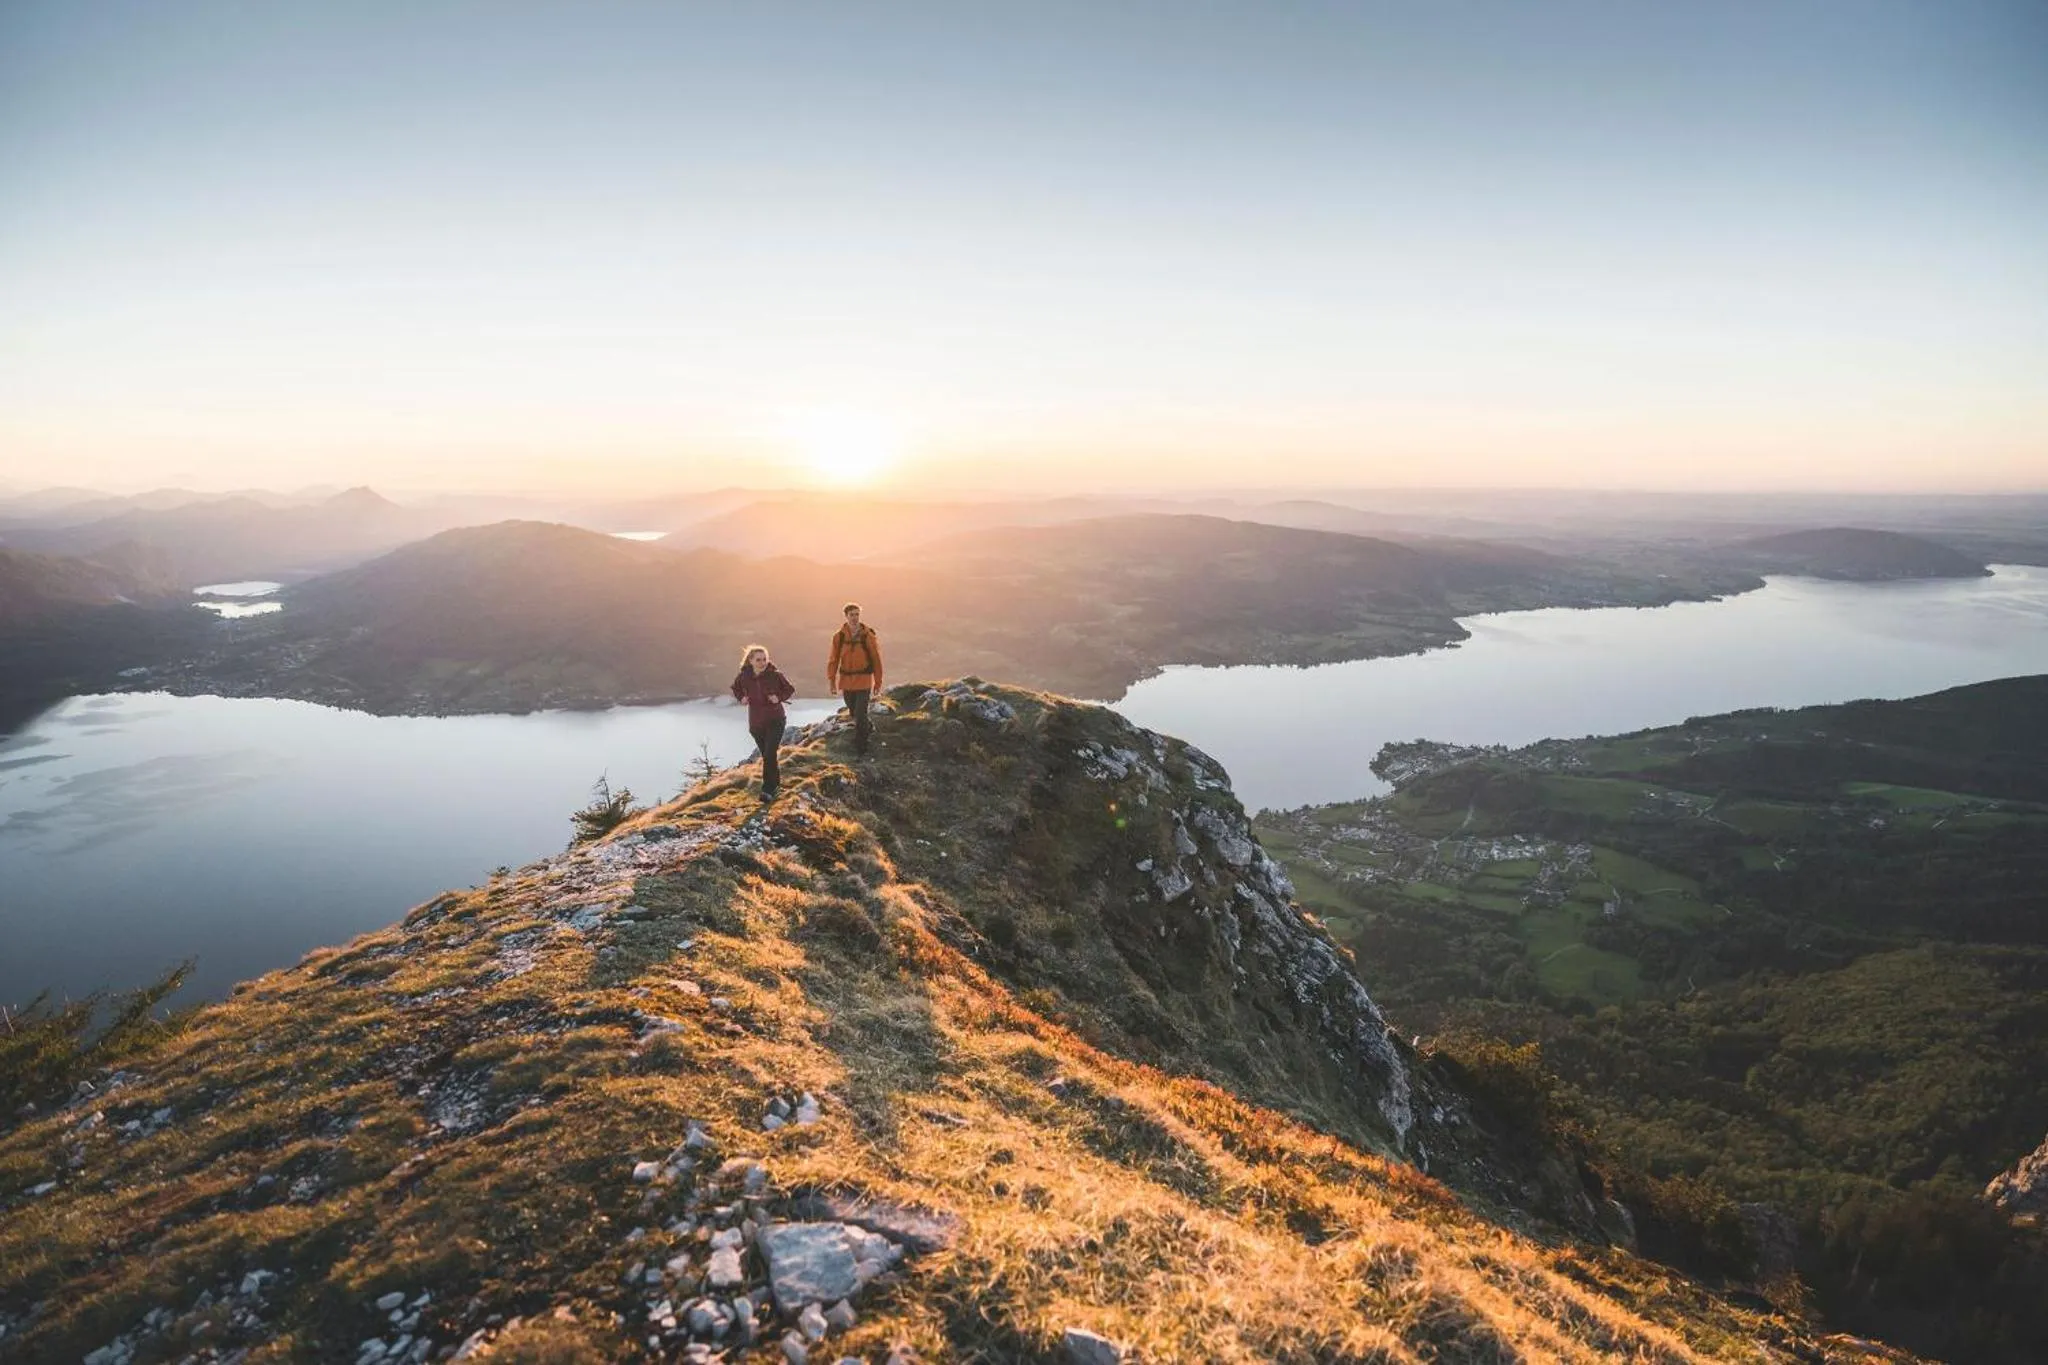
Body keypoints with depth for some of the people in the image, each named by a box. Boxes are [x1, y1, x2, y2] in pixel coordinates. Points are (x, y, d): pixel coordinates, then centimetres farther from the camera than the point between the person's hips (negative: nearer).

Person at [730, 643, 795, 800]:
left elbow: (790, 689, 0)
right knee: (766, 755, 14)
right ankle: (776, 782, 34)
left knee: (769, 754, -14)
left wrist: (779, 698, -17)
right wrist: (741, 697, -5)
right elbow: (735, 688, 14)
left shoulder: (775, 675, -15)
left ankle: (768, 790, -9)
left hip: (775, 720, -3)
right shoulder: (744, 677, -8)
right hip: (756, 723, 3)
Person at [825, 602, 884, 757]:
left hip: (864, 681, -3)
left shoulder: (868, 635, -9)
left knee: (860, 715, -9)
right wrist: (832, 681, -6)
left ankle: (860, 748, 1)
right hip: (846, 681, 3)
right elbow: (833, 660, -1)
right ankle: (869, 729, 48)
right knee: (854, 713, 19)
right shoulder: (839, 636, -3)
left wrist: (878, 682, -2)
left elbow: (876, 659, -3)